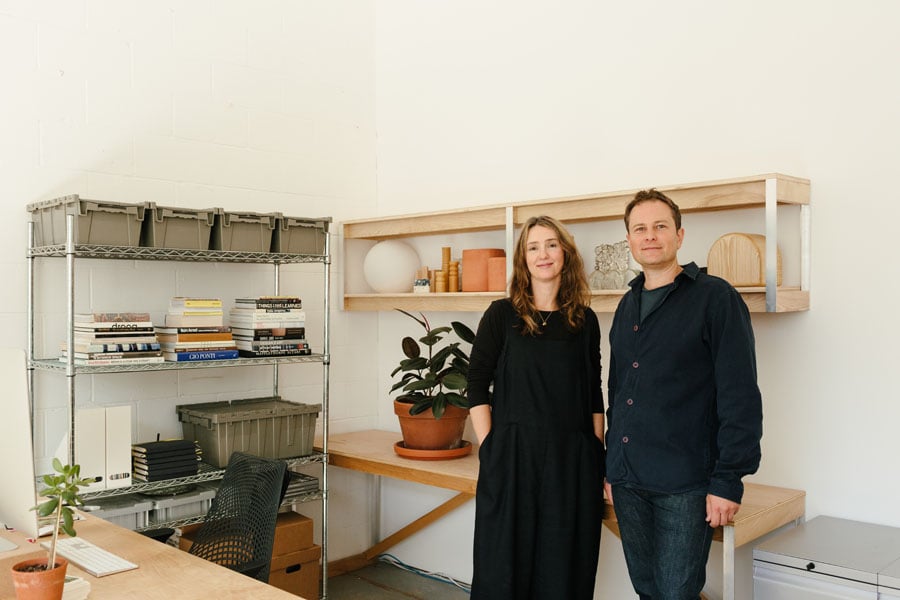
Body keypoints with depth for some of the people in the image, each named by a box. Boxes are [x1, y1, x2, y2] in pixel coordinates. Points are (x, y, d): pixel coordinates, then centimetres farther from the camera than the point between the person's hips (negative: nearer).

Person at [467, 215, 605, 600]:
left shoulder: (584, 320, 6)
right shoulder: (501, 315, -1)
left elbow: (594, 395, 10)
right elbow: (477, 387, -2)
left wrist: (599, 458, 6)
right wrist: (491, 449, -8)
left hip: (573, 460, 3)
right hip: (513, 456, -2)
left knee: (564, 568, 12)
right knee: (504, 567, 8)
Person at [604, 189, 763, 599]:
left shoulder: (714, 297, -7)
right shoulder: (627, 306, 13)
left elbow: (740, 397, -11)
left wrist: (728, 481, -15)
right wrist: (611, 467, 15)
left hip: (684, 487, -6)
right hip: (627, 482, 6)